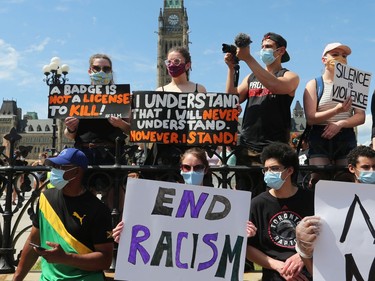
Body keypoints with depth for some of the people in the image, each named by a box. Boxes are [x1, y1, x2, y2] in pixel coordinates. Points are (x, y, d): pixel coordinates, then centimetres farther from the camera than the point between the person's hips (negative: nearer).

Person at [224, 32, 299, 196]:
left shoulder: (290, 77, 6)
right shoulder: (251, 77, 21)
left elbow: (275, 86, -18)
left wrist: (248, 58, -19)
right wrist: (231, 68, 0)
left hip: (273, 148, -4)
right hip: (246, 145, 4)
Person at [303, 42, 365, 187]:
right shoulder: (314, 84, 5)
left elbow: (361, 116, 4)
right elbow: (310, 118, -7)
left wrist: (340, 123, -15)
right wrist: (336, 110, -22)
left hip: (346, 138, 2)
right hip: (320, 138, -2)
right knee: (318, 180, -10)